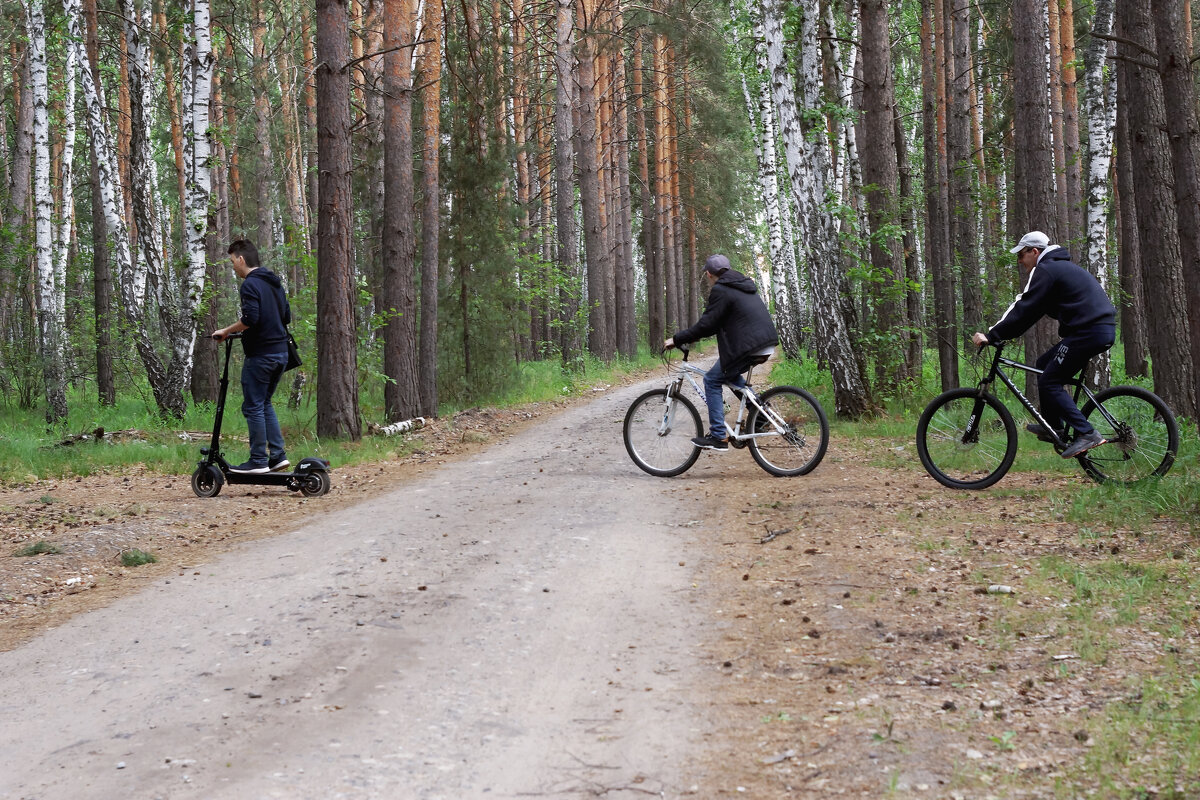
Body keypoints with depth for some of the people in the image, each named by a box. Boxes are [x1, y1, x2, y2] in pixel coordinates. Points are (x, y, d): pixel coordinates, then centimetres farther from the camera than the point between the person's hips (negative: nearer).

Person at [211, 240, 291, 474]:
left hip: (260, 355, -9)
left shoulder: (250, 284, -13)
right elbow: (286, 316, 19)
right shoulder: (274, 282, 15)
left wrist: (227, 331, -10)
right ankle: (277, 455, 14)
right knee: (265, 404, 17)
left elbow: (250, 319, -23)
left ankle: (258, 461, 2)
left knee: (253, 407, -1)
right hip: (280, 352, 9)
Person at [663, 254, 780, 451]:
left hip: (747, 346, -9)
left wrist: (676, 339, -4)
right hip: (766, 344, 9)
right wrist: (697, 335, 31)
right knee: (729, 374, 29)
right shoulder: (742, 285, 22)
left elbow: (706, 324, -12)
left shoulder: (720, 290, -7)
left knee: (712, 380, 3)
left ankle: (718, 437, -1)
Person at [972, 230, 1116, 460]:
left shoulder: (1045, 271, -6)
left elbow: (1023, 310, -15)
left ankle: (1086, 434, -12)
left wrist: (991, 336, -14)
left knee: (1049, 382, -6)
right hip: (1104, 329, 10)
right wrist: (999, 334, 25)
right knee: (1044, 364, 19)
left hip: (1089, 331, -10)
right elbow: (1030, 311, 29)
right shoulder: (1062, 267, 25)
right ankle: (1053, 427, 20)